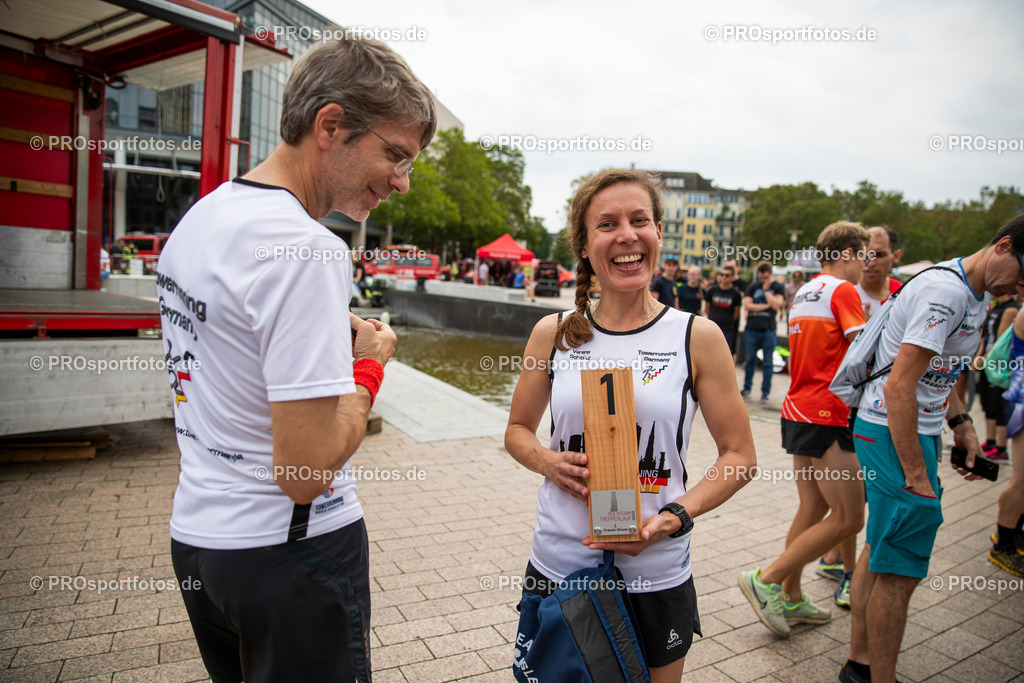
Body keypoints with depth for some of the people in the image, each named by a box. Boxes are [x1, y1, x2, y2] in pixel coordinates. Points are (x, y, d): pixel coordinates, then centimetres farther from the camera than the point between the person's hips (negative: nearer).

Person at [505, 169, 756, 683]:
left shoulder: (698, 337, -7)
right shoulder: (553, 333, -2)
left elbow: (739, 456, -2)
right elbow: (518, 429, 10)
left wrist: (674, 517, -16)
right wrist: (546, 461, -12)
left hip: (655, 575, -1)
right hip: (557, 566, 2)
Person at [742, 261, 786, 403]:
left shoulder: (778, 288, 4)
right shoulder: (753, 287, 10)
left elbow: (776, 305, -12)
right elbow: (746, 305, -2)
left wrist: (766, 290, -6)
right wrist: (766, 305, -6)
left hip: (768, 330, -2)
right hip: (751, 329, 2)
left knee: (767, 363, 2)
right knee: (750, 360, 8)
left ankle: (765, 392, 9)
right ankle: (746, 388, 19)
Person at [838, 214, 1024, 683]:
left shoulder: (977, 292, 13)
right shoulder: (946, 292, -20)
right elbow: (899, 388, -25)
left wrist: (960, 423, 13)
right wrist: (916, 476, -22)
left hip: (917, 429, 11)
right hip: (893, 432, -11)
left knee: (880, 550, 17)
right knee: (899, 573, -4)